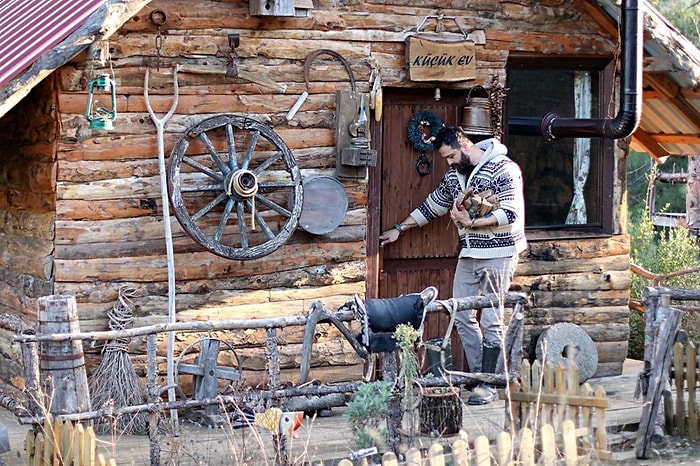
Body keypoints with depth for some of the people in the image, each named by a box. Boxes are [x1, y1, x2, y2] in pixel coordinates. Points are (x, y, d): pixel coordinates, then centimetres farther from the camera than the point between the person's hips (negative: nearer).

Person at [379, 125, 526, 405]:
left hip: (497, 253, -8)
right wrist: (399, 229, 27)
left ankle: (489, 385, 1)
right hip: (469, 254, 8)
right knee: (461, 316, 4)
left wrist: (471, 223, -23)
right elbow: (430, 206, 24)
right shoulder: (454, 175, 11)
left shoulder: (503, 169, -12)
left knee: (491, 320, -6)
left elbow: (511, 213, -20)